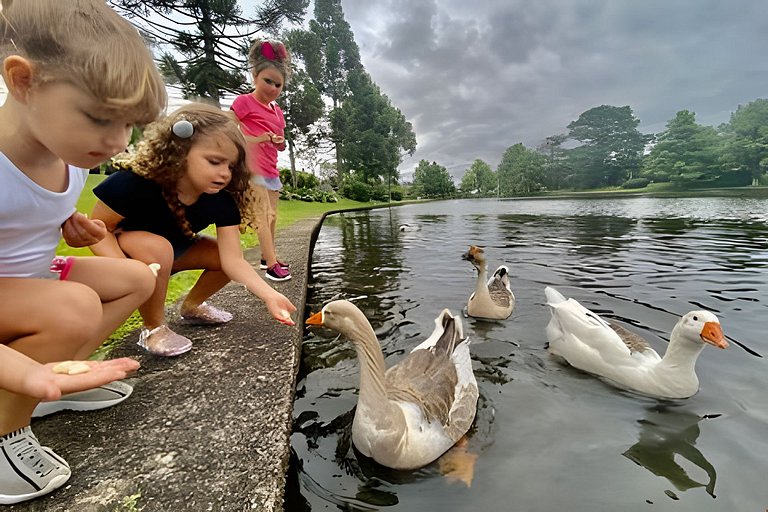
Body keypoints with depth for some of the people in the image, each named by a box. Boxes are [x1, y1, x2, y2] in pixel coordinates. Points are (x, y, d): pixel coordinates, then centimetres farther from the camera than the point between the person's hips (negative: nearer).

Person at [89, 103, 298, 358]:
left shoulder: (222, 199, -24)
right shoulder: (135, 182, -33)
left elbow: (233, 259, -27)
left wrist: (269, 294, -40)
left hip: (175, 250, 5)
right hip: (125, 247, -4)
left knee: (225, 257, -12)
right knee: (157, 248, -36)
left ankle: (192, 307, 16)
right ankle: (153, 329, -11)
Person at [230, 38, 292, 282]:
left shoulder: (277, 111, 16)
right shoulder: (244, 101, -4)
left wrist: (278, 141, -1)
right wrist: (257, 139, -18)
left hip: (271, 171, 8)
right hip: (252, 169, -7)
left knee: (272, 216, 10)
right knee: (263, 216, -11)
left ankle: (267, 257, 23)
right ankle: (272, 265, -9)